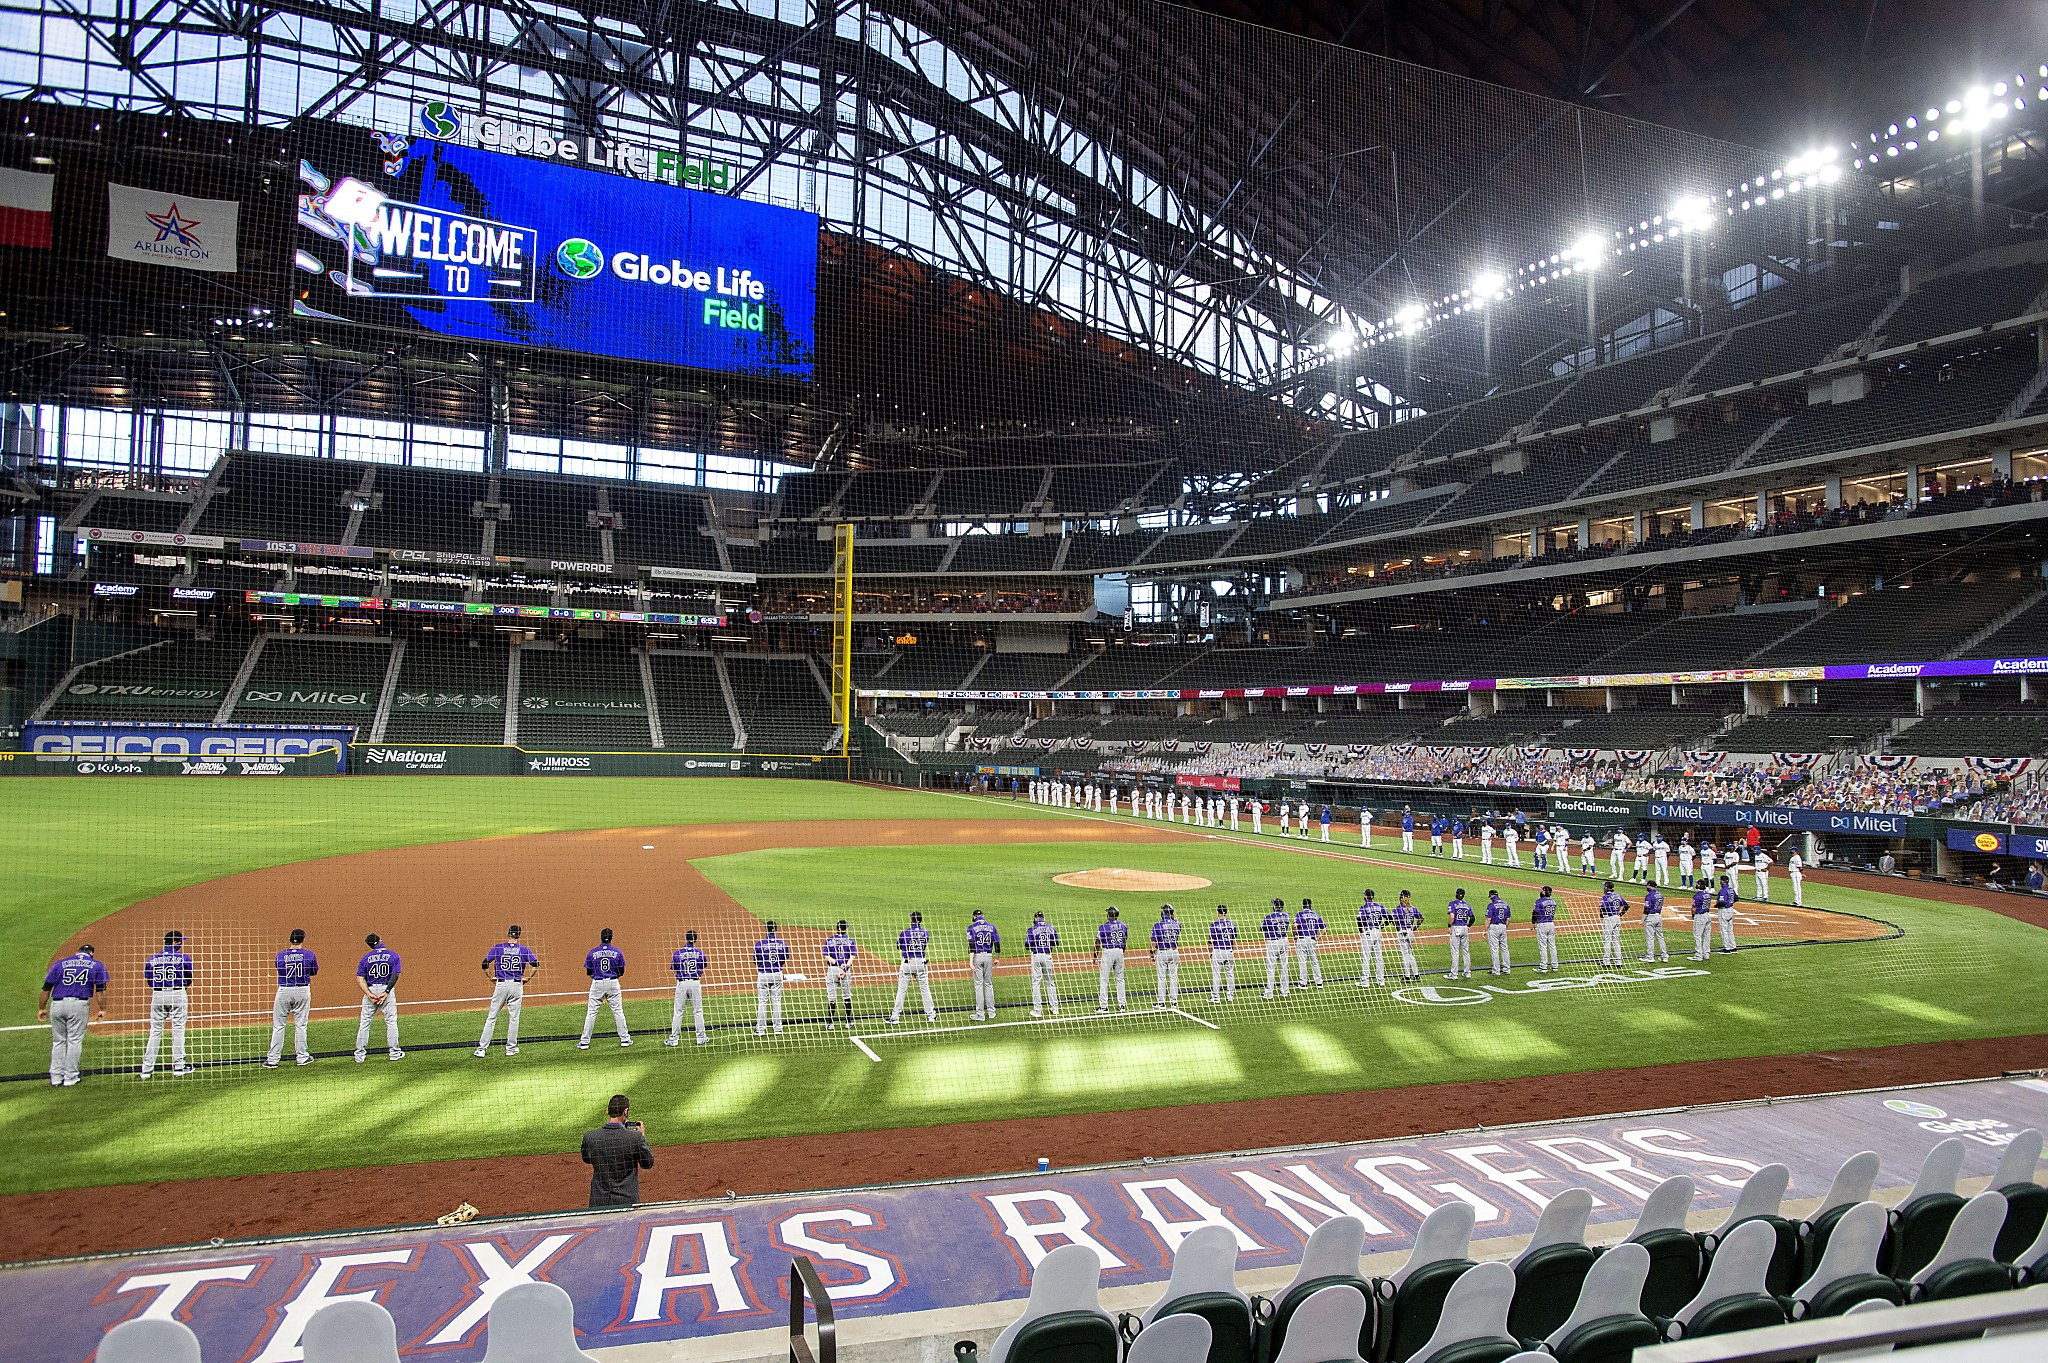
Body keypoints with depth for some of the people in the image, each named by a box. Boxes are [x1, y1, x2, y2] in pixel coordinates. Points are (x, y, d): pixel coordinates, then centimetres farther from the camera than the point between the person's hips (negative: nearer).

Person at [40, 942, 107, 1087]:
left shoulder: (59, 964, 15)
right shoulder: (96, 965, 10)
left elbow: (46, 988, 11)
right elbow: (100, 990, 4)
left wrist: (41, 1008, 18)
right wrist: (102, 1009, 5)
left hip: (57, 1005, 2)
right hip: (78, 1004, -2)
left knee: (58, 1041, 14)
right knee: (75, 1041, 4)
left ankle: (56, 1077, 14)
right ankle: (70, 1078, 6)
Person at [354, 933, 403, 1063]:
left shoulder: (366, 957, 3)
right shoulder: (393, 955, -1)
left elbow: (360, 978, -5)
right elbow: (395, 976, -12)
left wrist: (369, 994, -11)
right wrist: (386, 992, -13)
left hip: (370, 990, 1)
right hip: (387, 989, -1)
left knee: (364, 1023, 10)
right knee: (391, 1021, 7)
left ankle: (360, 1054, 12)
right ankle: (394, 1052, 11)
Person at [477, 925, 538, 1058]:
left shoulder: (498, 947, 3)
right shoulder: (524, 949, 1)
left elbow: (484, 964, -3)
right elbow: (535, 964, -9)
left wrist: (491, 978, 7)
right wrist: (526, 978, 0)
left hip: (500, 985, 0)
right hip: (517, 985, 0)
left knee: (491, 1017, 6)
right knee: (513, 1018, 8)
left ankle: (482, 1048, 5)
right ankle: (511, 1048, 13)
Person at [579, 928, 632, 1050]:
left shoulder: (592, 953, -2)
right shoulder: (617, 952, -2)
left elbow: (588, 972, 3)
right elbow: (621, 972, 2)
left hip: (597, 984, 0)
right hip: (613, 984, 0)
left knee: (591, 1012, 5)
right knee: (618, 1011, 8)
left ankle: (584, 1042, 6)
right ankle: (624, 1038, 11)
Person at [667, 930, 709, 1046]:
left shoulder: (678, 953, -5)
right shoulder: (699, 952, -1)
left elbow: (673, 971, 0)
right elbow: (703, 968, 5)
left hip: (682, 983, -1)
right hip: (696, 983, 1)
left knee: (678, 1012, 5)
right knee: (698, 1011, 9)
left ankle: (674, 1038, 7)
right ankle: (701, 1037, 12)